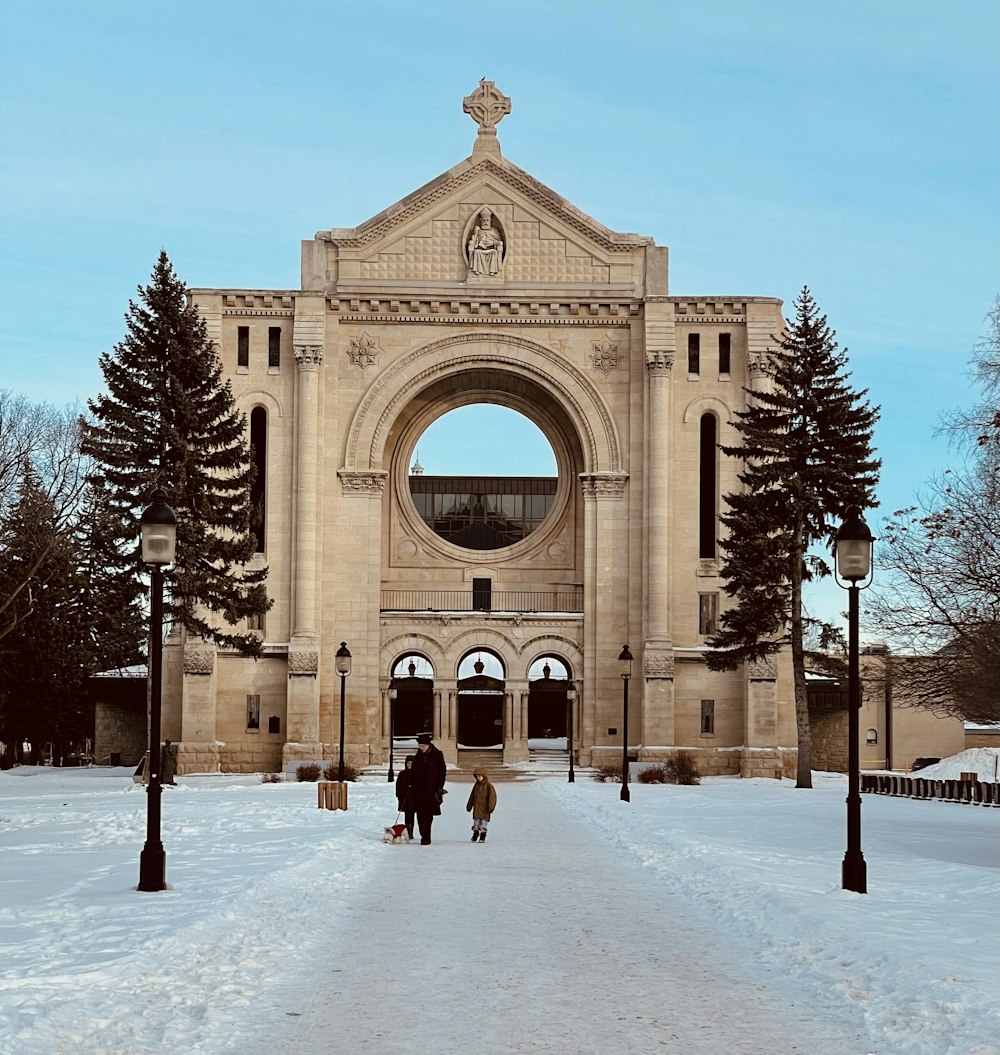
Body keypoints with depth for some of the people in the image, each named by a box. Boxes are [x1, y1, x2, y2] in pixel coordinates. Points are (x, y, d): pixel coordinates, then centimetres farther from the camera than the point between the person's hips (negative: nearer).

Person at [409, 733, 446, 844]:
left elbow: (442, 772, -1)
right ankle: (424, 836, 7)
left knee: (428, 815, -7)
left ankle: (426, 838, -4)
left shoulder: (437, 755, -1)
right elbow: (413, 772, 17)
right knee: (420, 814, 1)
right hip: (418, 790, 4)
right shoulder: (418, 756, 12)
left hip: (431, 789, -4)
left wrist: (439, 788, -7)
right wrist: (411, 787, 11)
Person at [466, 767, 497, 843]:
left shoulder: (488, 786, -7)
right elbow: (472, 796, 17)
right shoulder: (476, 785, 9)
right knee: (476, 820, 7)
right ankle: (475, 835, 18)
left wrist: (490, 807, -16)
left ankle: (482, 837, 7)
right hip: (477, 808, 4)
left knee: (484, 821, 0)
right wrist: (469, 806, 18)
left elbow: (492, 797, -10)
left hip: (485, 808, -4)